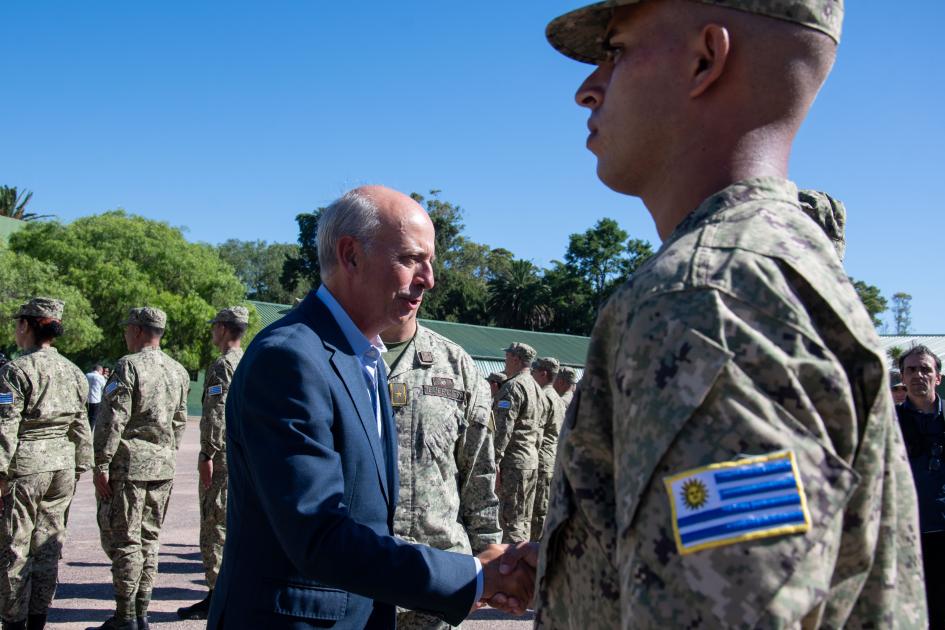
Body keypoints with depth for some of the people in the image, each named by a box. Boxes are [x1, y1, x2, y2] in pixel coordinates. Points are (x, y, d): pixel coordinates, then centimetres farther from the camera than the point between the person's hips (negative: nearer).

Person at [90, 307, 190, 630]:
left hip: (129, 464, -7)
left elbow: (113, 420, -15)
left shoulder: (128, 366, -11)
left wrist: (102, 464, -12)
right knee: (148, 537, 12)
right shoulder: (178, 371, 10)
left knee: (123, 539, -1)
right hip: (163, 465, 7)